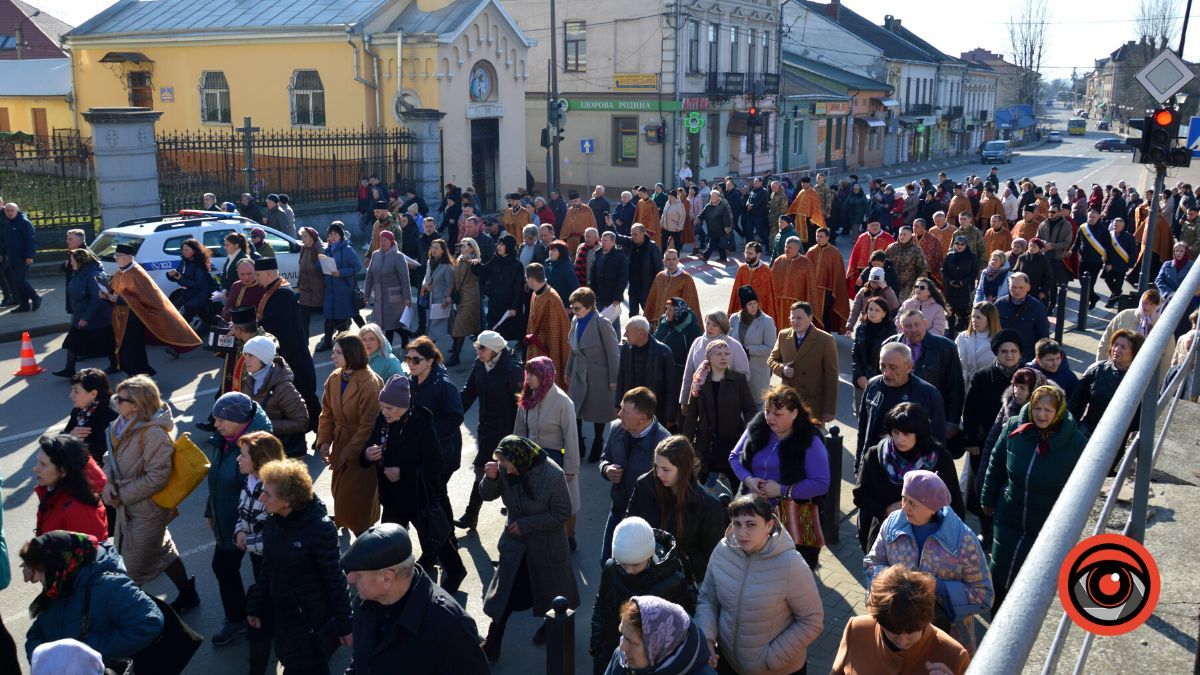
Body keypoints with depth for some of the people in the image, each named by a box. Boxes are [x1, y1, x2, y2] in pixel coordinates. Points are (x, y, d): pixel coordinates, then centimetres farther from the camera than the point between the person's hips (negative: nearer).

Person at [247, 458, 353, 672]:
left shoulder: (319, 529, -25)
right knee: (290, 664, 18)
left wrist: (344, 625, -13)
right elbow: (268, 569, 8)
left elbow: (335, 580, -18)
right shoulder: (272, 522, -5)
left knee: (308, 667, 6)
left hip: (314, 622, -6)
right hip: (282, 616, 6)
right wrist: (255, 606, 12)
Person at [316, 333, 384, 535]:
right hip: (341, 442, 7)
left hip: (363, 450, -7)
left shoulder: (370, 384, -24)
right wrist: (324, 441, -6)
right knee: (340, 492, 19)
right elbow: (327, 413, 6)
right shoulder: (334, 378, -1)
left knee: (356, 498, 2)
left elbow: (368, 426, -22)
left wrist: (347, 453, -19)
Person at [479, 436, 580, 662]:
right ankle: (492, 645, 15)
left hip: (546, 544, -3)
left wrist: (526, 524, -23)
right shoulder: (504, 469, -16)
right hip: (515, 541, 3)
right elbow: (487, 495, -4)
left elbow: (562, 513, -21)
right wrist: (490, 478, -27)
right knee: (506, 592, 5)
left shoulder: (552, 475, -28)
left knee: (550, 587, 19)